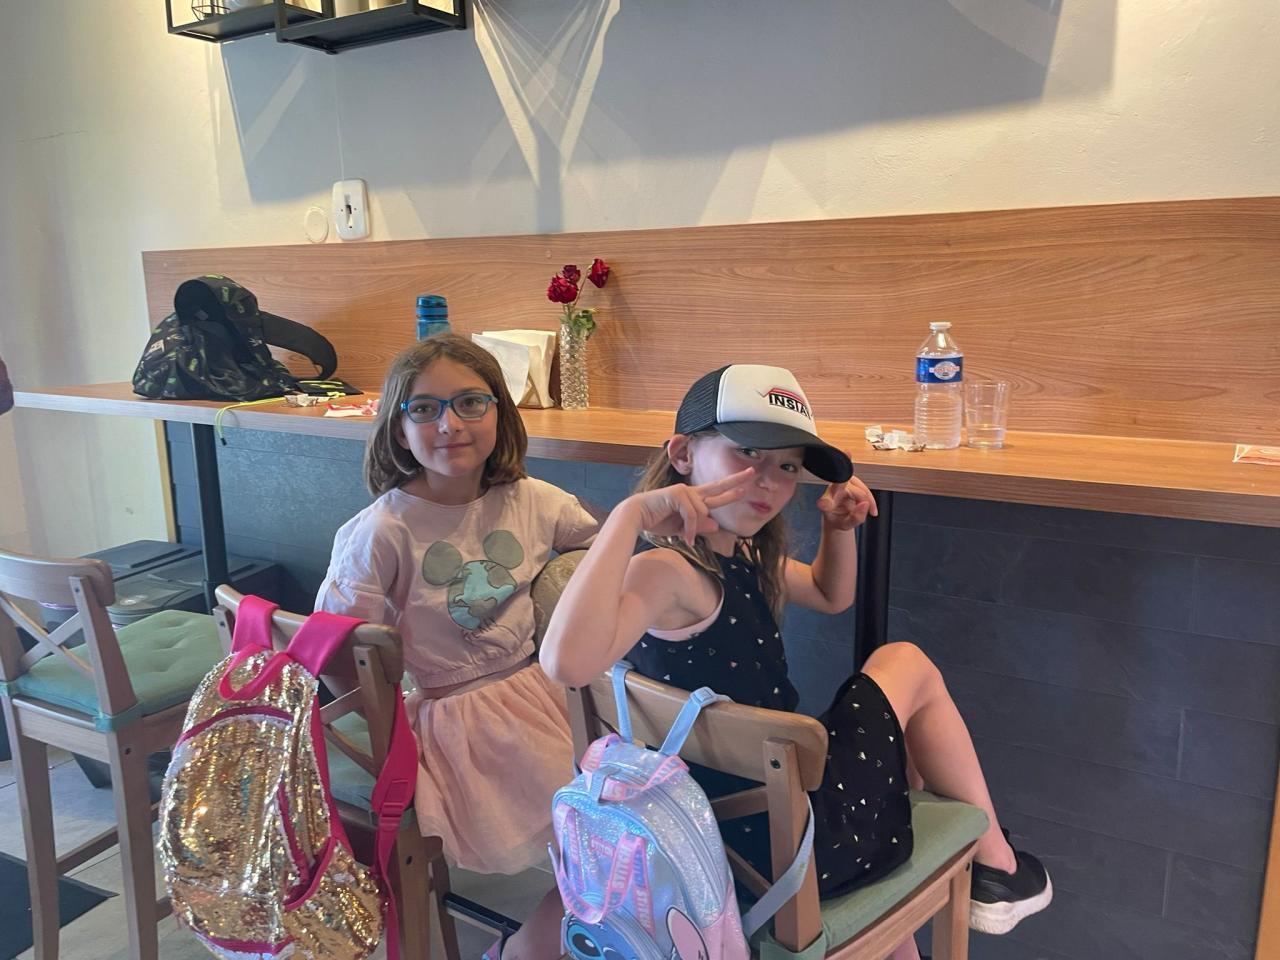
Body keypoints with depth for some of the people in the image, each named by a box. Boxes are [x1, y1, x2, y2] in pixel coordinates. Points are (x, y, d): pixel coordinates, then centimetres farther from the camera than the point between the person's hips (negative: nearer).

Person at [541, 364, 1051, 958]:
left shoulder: (741, 555, 4)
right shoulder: (666, 570, -26)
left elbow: (830, 596, 21)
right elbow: (567, 662, -45)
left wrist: (840, 527, 3)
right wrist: (630, 513, -41)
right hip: (787, 843, -9)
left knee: (896, 736, 33)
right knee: (907, 665, 6)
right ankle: (996, 866, 27)